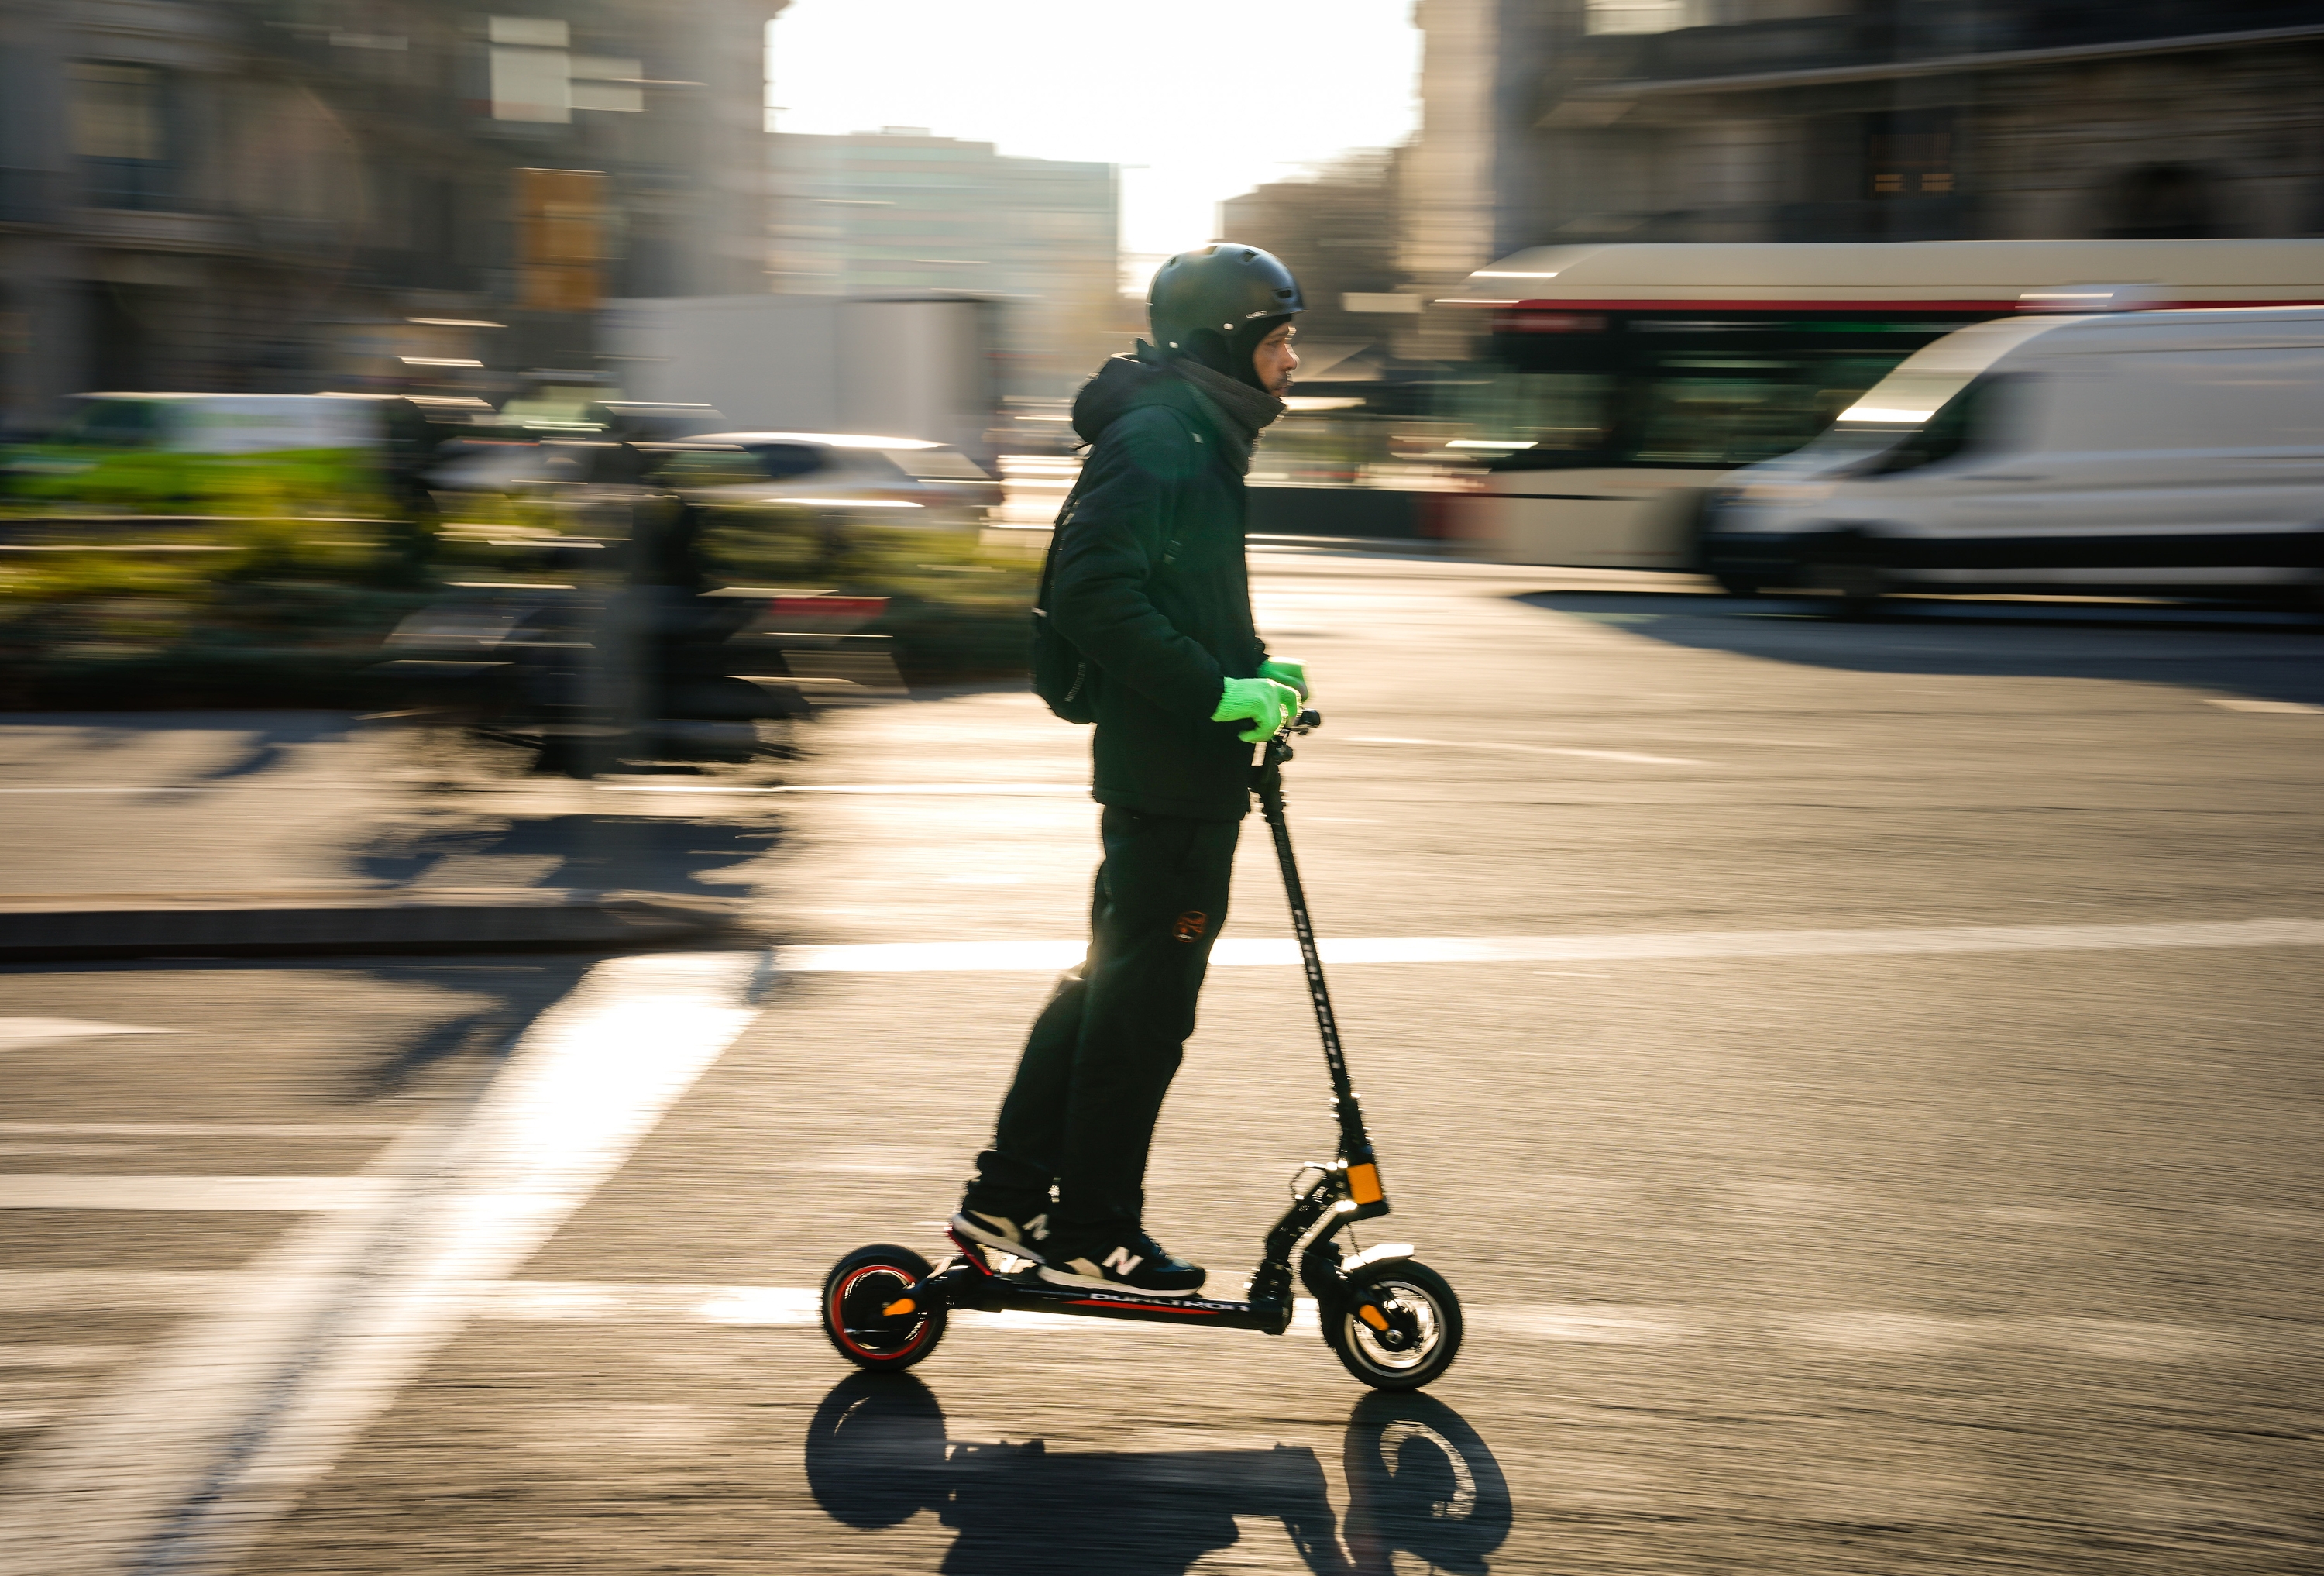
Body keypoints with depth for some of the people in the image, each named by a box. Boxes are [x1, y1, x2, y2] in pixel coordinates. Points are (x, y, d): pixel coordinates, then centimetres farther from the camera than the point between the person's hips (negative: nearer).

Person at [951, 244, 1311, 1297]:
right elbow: (1096, 593, -25)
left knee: (1112, 979, 16)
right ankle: (1090, 1232, 8)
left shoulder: (1195, 439, 18)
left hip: (1176, 765, 11)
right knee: (1146, 996, -2)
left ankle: (1008, 1196, 24)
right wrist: (1219, 691, -24)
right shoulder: (1154, 439, -15)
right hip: (1171, 772, -11)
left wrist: (1254, 671, 9)